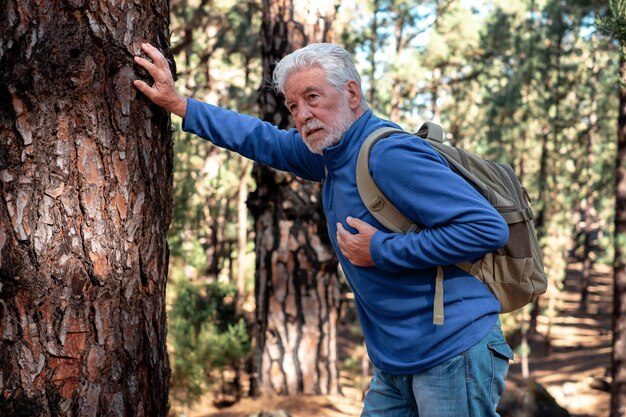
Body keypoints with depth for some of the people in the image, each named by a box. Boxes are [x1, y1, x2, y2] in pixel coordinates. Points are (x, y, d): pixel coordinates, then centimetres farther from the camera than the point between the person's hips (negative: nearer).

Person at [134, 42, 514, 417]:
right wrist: (178, 104, 20)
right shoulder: (333, 149, 7)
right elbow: (265, 141, 21)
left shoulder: (390, 156, -20)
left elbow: (489, 228, -25)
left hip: (454, 356, -9)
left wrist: (382, 251, -19)